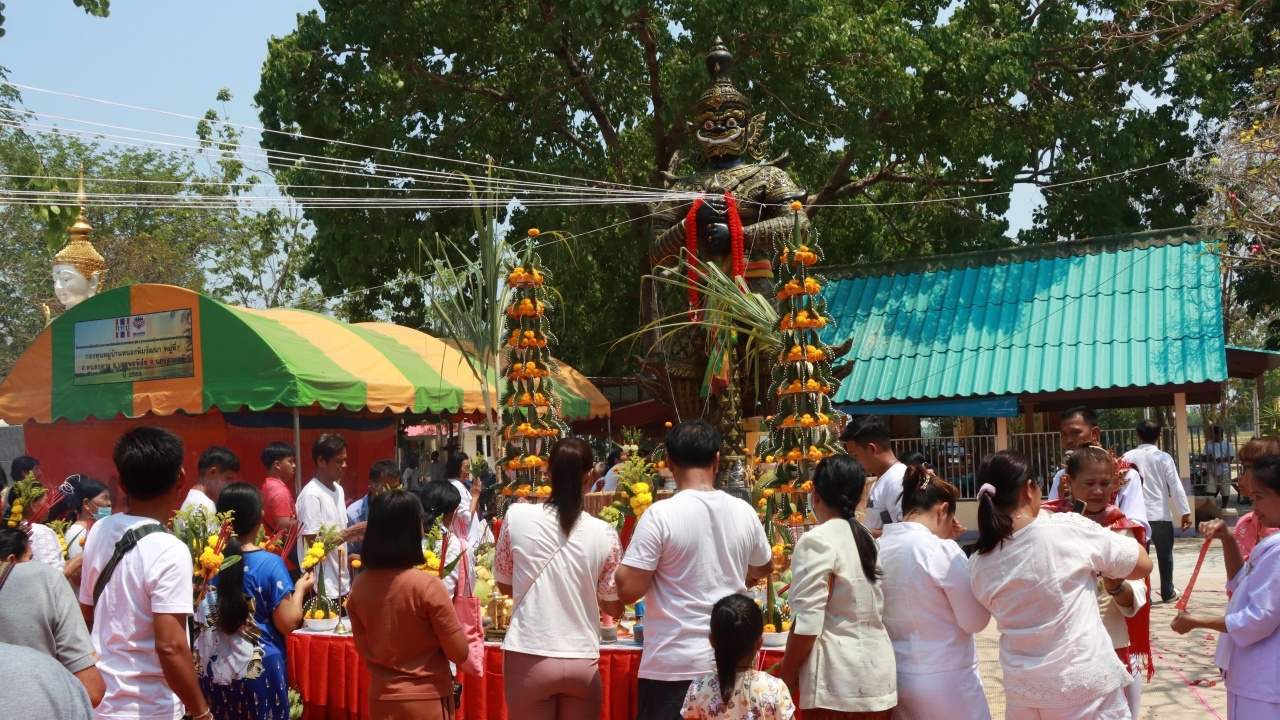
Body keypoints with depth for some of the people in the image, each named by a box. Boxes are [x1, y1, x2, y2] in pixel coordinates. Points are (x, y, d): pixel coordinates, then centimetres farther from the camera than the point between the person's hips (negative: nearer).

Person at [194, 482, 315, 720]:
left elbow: (197, 617, 8)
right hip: (258, 671, -4)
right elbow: (288, 623, -12)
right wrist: (300, 589, 3)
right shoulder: (269, 564, -15)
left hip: (212, 671, 4)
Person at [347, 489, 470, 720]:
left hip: (381, 700, 5)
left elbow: (364, 650, 8)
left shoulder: (358, 586, -5)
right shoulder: (428, 585, -20)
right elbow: (459, 653, -13)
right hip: (427, 701, -4)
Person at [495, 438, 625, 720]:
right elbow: (614, 608, 2)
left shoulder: (517, 517, -7)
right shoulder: (604, 533, -8)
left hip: (530, 659, 0)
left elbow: (504, 585, 6)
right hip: (582, 661, 1)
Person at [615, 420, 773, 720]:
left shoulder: (661, 515, -14)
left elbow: (628, 591, -15)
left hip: (673, 666, -4)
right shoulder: (744, 512, 2)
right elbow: (765, 568, 20)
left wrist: (622, 566, 6)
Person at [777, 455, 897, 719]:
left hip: (839, 683, -7)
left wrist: (786, 675, -5)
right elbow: (871, 611, 13)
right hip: (876, 674, 8)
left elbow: (807, 622, -16)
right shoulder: (867, 540, 12)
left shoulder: (818, 541, -11)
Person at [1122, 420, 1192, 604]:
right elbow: (1176, 487, -7)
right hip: (1160, 514, -1)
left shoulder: (1128, 457, -1)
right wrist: (1185, 512, 0)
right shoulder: (1163, 457, -6)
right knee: (1165, 555, 15)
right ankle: (1168, 592, 27)